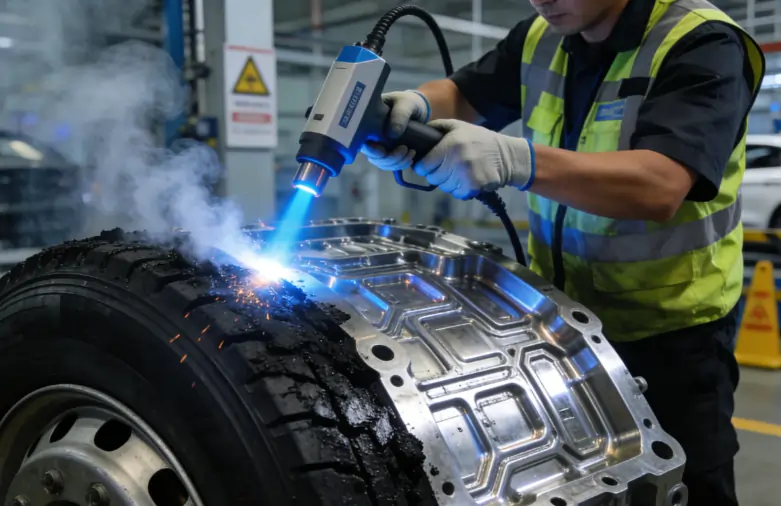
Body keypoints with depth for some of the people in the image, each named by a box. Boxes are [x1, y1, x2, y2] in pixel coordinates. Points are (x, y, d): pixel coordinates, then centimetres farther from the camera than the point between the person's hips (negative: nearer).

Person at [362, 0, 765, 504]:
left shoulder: (702, 45, -19)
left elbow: (659, 187, -33)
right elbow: (462, 96, 12)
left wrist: (515, 160, -44)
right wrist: (416, 105, -13)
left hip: (668, 329, -5)